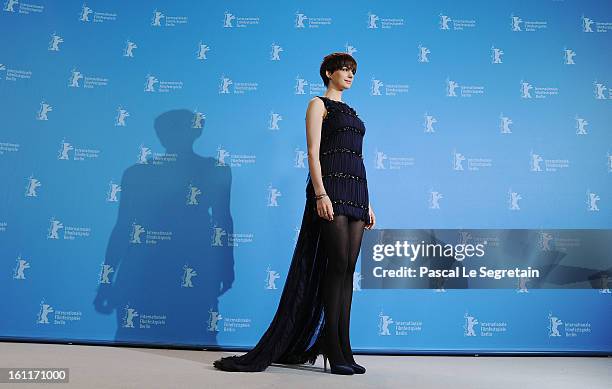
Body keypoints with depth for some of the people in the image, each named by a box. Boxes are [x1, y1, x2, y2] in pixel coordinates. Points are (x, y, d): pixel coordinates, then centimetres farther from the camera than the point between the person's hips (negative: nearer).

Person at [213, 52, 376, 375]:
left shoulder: (351, 112, 25)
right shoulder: (318, 104, 5)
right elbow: (313, 151, -8)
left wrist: (367, 203, 16)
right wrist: (320, 193, -20)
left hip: (356, 190, 7)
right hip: (330, 186, -7)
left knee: (347, 270, 3)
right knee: (338, 266, -10)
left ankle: (340, 350, 10)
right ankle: (337, 353, -1)